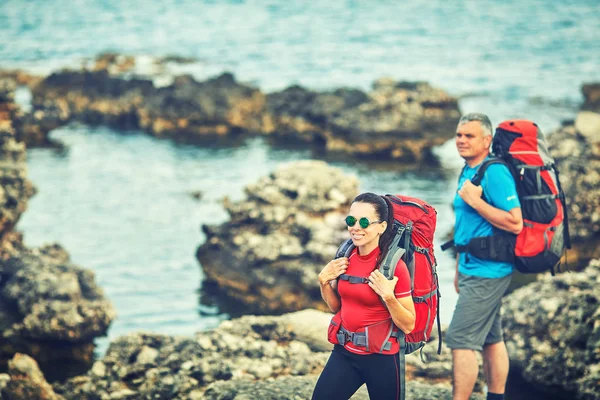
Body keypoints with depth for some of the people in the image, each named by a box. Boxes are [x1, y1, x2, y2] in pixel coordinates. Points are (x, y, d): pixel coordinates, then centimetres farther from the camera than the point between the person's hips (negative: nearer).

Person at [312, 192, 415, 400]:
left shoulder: (394, 266, -17)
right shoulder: (347, 257, 1)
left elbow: (408, 325, -13)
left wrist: (388, 296, -27)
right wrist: (324, 281, -1)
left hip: (381, 358, -6)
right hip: (345, 352, 6)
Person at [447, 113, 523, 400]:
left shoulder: (494, 173, -17)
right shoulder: (468, 172, 13)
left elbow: (515, 223, -23)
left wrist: (475, 201, -22)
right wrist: (459, 268, 22)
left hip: (486, 272, -10)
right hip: (473, 267, 10)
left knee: (461, 340, -11)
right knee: (491, 339, 14)